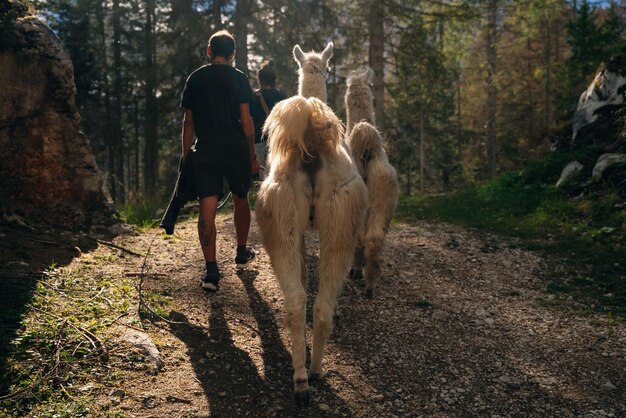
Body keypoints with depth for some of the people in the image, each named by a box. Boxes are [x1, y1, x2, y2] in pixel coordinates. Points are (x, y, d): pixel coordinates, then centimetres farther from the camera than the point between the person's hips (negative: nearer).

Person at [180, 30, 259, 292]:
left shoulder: (195, 79, 7)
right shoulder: (238, 78, 0)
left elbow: (188, 121, 8)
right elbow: (246, 121, -4)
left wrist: (185, 153, 15)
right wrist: (252, 156, 3)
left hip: (204, 152, 1)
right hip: (236, 149, -1)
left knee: (207, 209, -3)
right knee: (241, 200, 19)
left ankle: (211, 270, -10)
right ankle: (242, 254, 34)